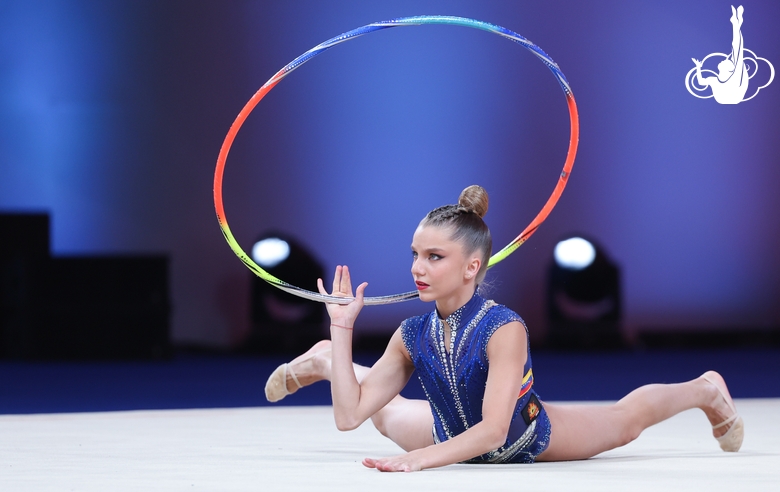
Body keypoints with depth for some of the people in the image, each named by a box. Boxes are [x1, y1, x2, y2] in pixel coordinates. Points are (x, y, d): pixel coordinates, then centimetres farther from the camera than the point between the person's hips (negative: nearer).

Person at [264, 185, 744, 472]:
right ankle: (323, 360, 57)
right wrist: (342, 330, -29)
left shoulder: (505, 330, -40)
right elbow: (349, 416, -25)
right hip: (454, 437, 3)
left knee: (625, 420, 20)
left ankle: (706, 389, 50)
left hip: (530, 438, -3)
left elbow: (493, 431, -44)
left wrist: (418, 459, -53)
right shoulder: (412, 335, -26)